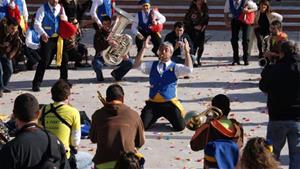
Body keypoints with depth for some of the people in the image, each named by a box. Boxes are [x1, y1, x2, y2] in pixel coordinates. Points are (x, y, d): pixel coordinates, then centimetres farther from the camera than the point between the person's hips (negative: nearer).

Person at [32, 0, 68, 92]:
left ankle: (64, 81, 30)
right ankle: (36, 84, -2)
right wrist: (42, 33, -33)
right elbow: (37, 23, -15)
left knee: (64, 59, 10)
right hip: (47, 38, -5)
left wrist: (64, 18, -11)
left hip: (58, 37, 5)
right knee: (44, 61, -11)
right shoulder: (43, 8, -8)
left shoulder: (60, 8, 5)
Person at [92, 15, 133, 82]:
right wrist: (108, 43, -40)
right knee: (96, 63, -38)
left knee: (129, 63, -16)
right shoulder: (99, 34, -6)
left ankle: (117, 74, 15)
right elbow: (96, 47, -23)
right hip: (102, 56, -3)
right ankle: (99, 76, 1)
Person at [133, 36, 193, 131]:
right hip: (153, 103, 2)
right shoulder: (152, 65, 9)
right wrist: (143, 48, -11)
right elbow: (137, 65, -5)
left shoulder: (175, 67, 2)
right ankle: (154, 118, 25)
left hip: (169, 104, -2)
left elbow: (189, 70, -16)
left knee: (180, 127, -14)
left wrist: (187, 52, -17)